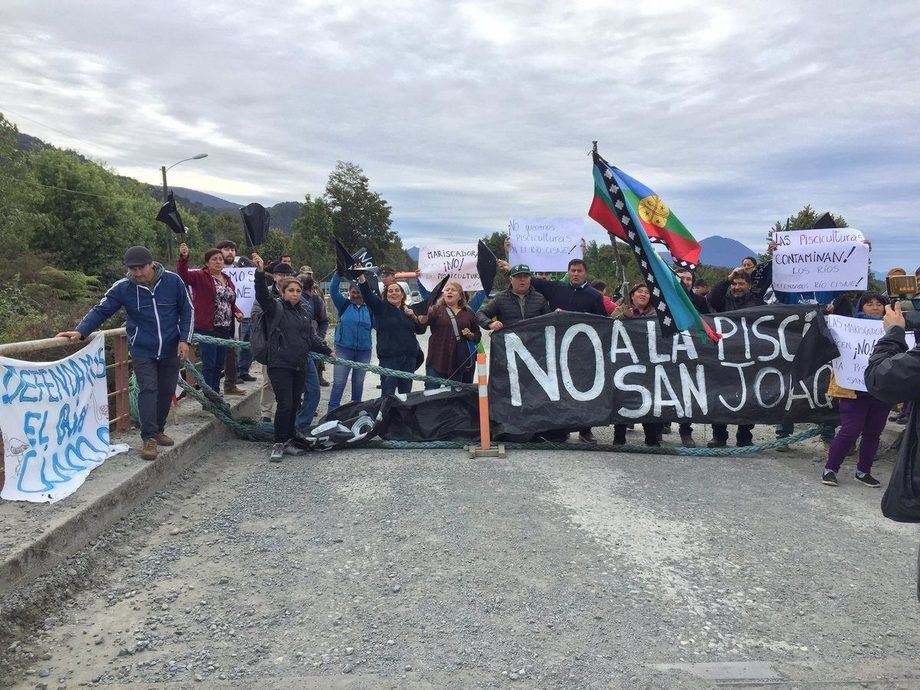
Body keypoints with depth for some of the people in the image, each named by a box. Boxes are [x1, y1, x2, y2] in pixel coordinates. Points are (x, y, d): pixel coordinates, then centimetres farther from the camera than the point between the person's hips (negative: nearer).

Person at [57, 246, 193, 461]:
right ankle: (149, 438, -9)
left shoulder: (173, 281, -6)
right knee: (147, 389, -12)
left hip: (171, 350, 2)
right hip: (142, 351, -2)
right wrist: (81, 331, -19)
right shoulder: (122, 288, -8)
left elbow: (187, 310, 2)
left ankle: (158, 431, 26)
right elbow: (101, 310, -5)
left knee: (167, 391, 10)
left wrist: (184, 340, -5)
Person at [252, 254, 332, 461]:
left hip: (300, 366, 6)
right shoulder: (275, 308, -2)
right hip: (280, 365, -6)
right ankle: (278, 444, 2)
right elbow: (262, 294, -21)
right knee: (285, 405, -10)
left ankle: (288, 441, 22)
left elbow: (312, 337, 22)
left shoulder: (304, 313, 16)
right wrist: (260, 273, -36)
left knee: (294, 405, 11)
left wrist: (327, 351, 15)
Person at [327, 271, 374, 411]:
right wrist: (339, 273, -26)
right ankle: (332, 411, 2)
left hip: (364, 351, 2)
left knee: (358, 382, 15)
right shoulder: (344, 305, 0)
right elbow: (333, 289, -11)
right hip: (344, 349, -2)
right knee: (339, 382, -3)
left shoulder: (369, 308, 4)